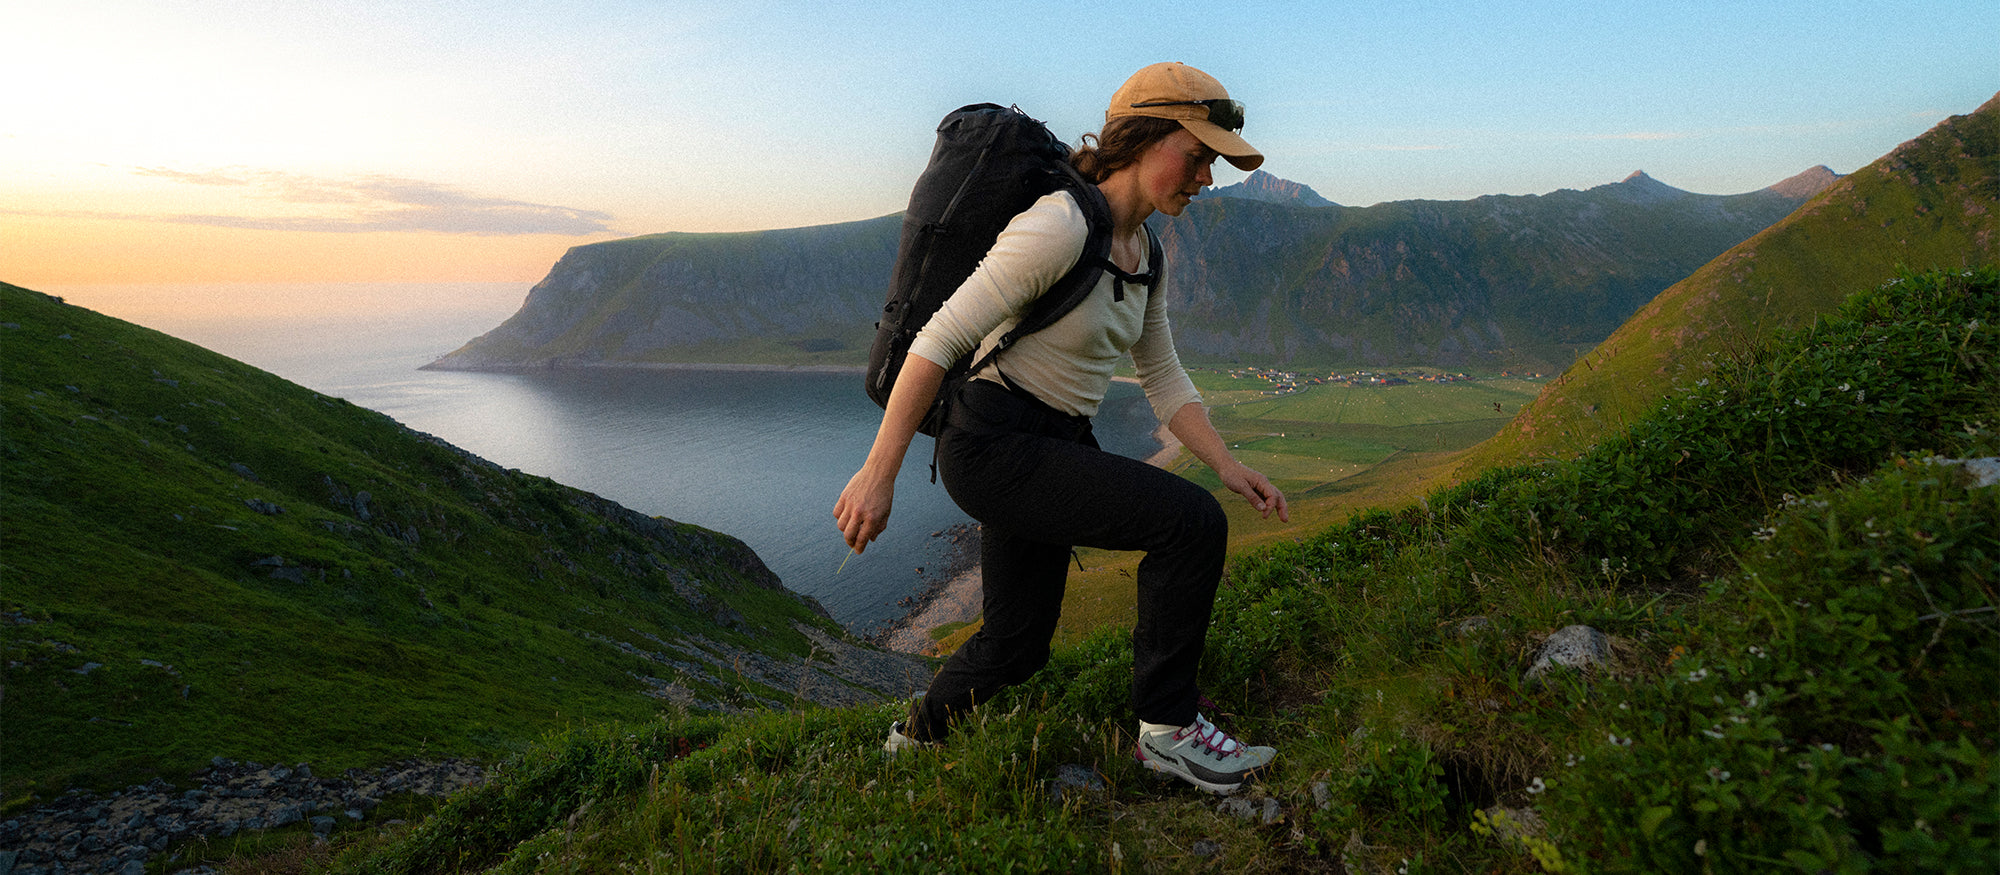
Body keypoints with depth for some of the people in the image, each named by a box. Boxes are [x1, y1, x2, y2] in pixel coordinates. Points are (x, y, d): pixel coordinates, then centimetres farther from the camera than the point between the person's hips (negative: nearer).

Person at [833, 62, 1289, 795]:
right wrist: (879, 474, -22)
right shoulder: (1059, 227, -20)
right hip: (993, 445, -9)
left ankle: (916, 743, 45)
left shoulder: (1139, 250, 9)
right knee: (1190, 523, -18)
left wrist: (1227, 466, 1)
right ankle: (1167, 727, 1)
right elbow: (939, 339, -22)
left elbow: (1163, 380, 13)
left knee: (1017, 644, 19)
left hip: (1056, 447, 9)